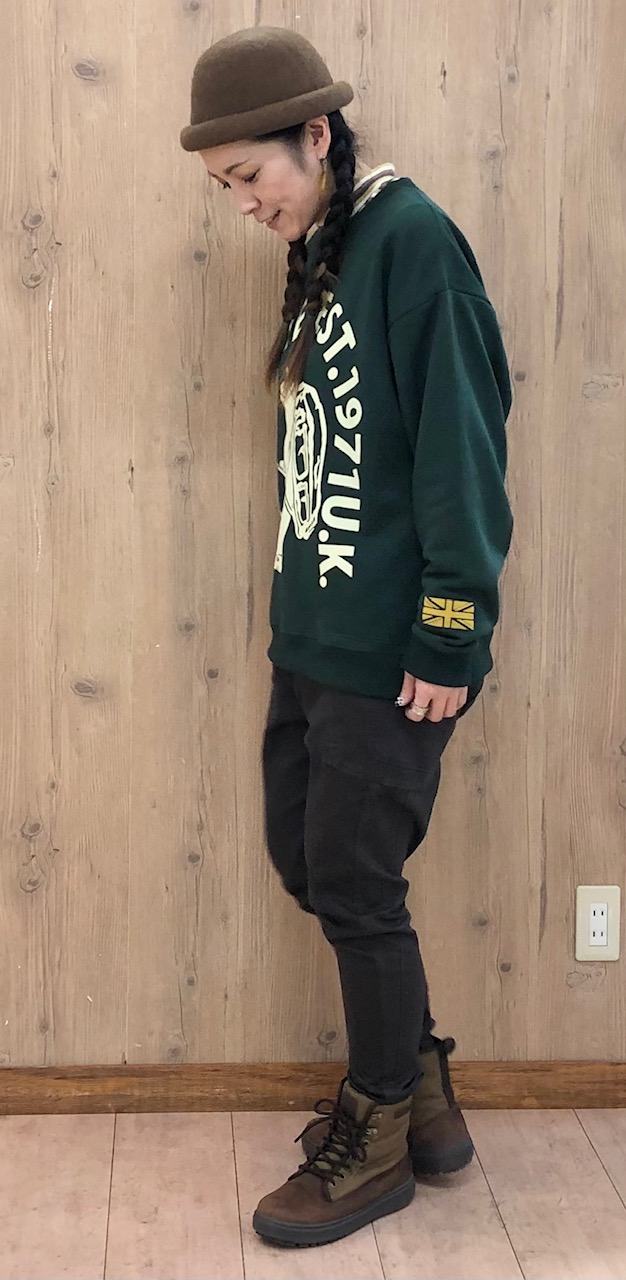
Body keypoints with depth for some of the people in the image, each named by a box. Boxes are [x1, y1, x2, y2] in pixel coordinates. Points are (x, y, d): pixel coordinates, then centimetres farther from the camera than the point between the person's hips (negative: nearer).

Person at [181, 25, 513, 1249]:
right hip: (311, 635, 9)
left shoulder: (412, 240, -13)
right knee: (305, 857, 14)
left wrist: (453, 640, -18)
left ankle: (381, 1140, 21)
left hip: (391, 650, -9)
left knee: (355, 886, 1)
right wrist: (302, 606, 14)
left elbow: (463, 449, -17)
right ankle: (419, 1087, 32)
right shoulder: (319, 256, 13)